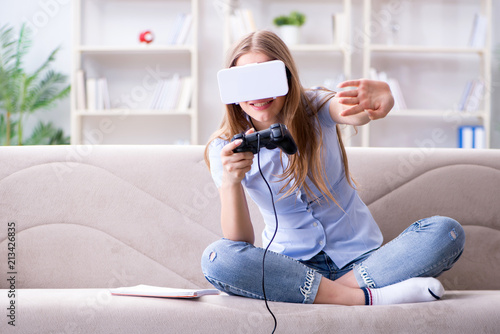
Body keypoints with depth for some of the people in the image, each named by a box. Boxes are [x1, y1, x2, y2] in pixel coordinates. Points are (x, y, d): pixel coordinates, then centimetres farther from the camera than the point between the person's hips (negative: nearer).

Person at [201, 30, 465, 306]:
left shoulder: (315, 109, -5)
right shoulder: (226, 149, -6)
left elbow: (353, 113, -32)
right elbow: (240, 242, -15)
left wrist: (378, 102, -57)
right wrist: (230, 183, -35)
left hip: (361, 259, 1)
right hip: (290, 266, 0)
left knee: (447, 232, -20)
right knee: (216, 259, -31)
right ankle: (365, 298, -30)